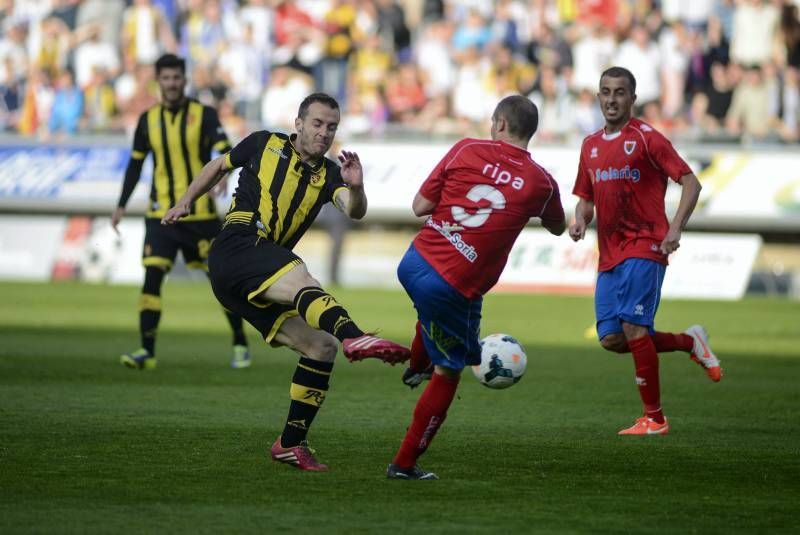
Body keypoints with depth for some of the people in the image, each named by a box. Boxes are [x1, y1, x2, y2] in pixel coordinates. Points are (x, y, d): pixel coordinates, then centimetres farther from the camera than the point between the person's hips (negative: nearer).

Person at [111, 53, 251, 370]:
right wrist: (122, 205, 13)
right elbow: (135, 164, 16)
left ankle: (240, 345, 20)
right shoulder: (148, 120, 6)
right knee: (152, 276, -12)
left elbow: (225, 152, -17)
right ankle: (147, 351, -10)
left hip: (201, 214, -2)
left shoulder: (204, 115, -4)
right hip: (161, 214, 2)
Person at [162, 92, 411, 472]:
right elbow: (219, 166, 27)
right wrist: (185, 201, 26)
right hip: (235, 251, -7)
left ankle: (292, 443, 4)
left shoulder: (328, 174, 16)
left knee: (320, 346, -2)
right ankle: (354, 338, -65)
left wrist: (356, 187, -26)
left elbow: (354, 211, -6)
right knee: (303, 282, -35)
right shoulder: (264, 144, 9)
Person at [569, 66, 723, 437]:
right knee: (611, 339, -1)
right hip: (609, 254, 7)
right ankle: (690, 342, 21)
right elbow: (586, 198, 23)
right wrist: (580, 221, 0)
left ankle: (654, 418, -8)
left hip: (644, 248, -7)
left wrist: (675, 229, -19)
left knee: (633, 327, -17)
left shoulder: (646, 138, -5)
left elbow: (690, 183, -7)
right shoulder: (591, 145, 15)